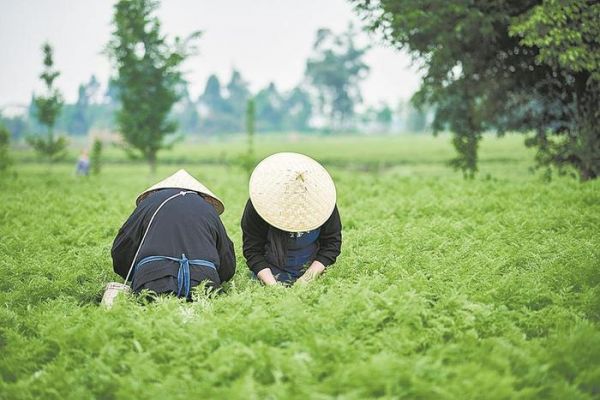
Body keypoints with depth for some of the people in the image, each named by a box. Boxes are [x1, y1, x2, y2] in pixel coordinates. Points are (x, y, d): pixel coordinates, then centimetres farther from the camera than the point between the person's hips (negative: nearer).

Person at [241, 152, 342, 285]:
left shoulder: (323, 202, -11)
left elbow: (332, 243, -3)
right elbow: (252, 250, -9)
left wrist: (307, 278, -13)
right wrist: (271, 284, -21)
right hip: (271, 274, 0)